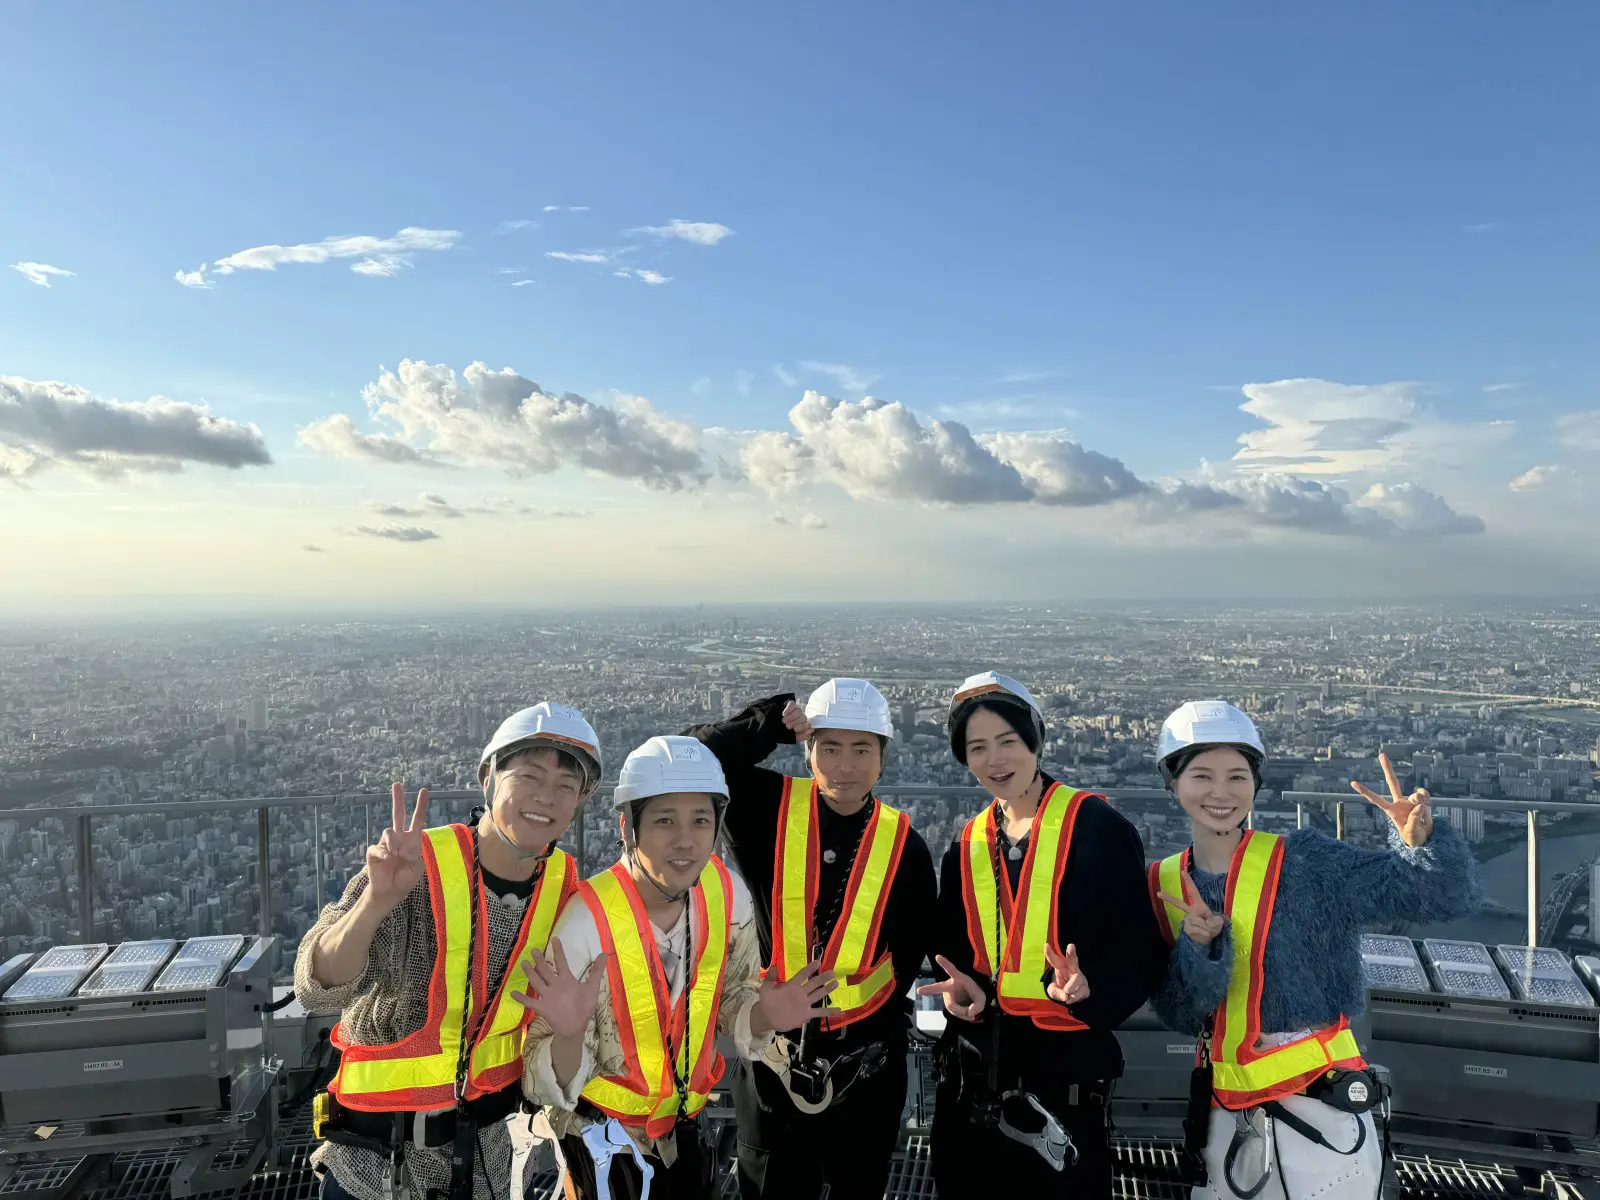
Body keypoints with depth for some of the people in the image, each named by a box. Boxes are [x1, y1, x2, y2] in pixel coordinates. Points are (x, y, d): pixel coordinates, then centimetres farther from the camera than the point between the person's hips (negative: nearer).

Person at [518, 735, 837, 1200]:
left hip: (682, 1126, 4)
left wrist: (764, 1016, -21)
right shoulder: (585, 926, -30)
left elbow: (731, 1004, 0)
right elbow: (551, 1088, -22)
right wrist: (567, 1035, -42)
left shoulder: (729, 896, -17)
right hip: (602, 1142, -4)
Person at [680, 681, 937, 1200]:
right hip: (771, 1051, 0)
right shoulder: (769, 810, -7)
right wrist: (772, 723, -19)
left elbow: (910, 954, 4)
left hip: (866, 1064, 1)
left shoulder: (904, 845, -4)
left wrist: (877, 1031, -1)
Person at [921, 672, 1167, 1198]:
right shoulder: (966, 847, 9)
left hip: (1065, 1064, -5)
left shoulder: (1097, 826, -8)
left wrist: (1088, 985, -25)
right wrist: (961, 986, -4)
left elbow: (1140, 947, -8)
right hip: (974, 1070, 5)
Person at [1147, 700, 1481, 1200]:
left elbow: (1448, 896, -13)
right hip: (1225, 1119, 4)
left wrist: (1421, 840, -32)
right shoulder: (1163, 885, -1)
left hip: (1319, 1118, -3)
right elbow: (1180, 1014, -6)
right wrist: (1199, 947, -24)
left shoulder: (1306, 863, -12)